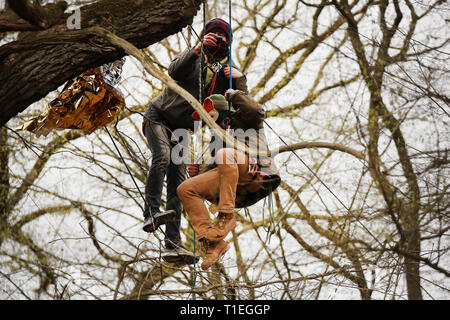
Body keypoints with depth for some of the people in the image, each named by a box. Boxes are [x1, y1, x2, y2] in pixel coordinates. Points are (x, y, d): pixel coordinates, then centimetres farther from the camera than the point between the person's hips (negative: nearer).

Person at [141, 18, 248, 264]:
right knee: (162, 158, -31)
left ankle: (172, 245, -15)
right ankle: (152, 212, -41)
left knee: (177, 181, -8)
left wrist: (239, 79, -25)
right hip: (158, 116, -3)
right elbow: (174, 70, -28)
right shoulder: (194, 57, -6)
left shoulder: (226, 73, 3)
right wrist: (197, 49, -42)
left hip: (181, 129, 3)